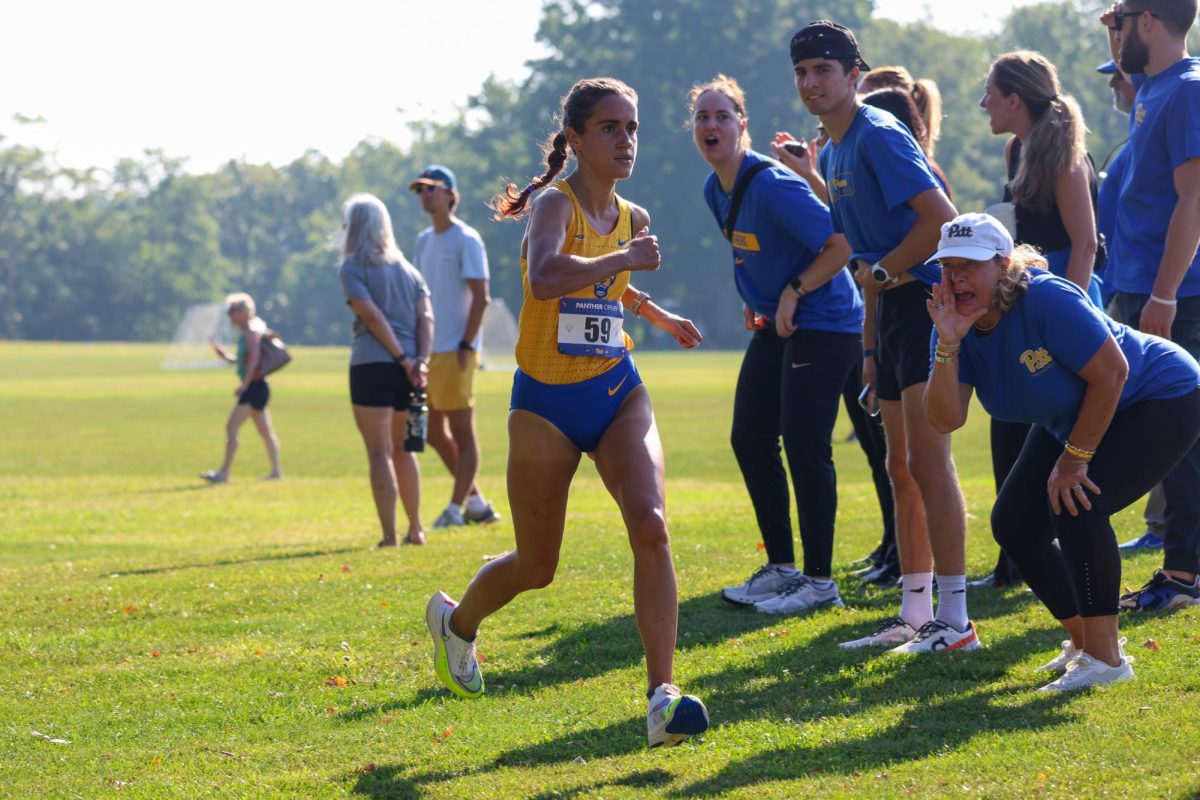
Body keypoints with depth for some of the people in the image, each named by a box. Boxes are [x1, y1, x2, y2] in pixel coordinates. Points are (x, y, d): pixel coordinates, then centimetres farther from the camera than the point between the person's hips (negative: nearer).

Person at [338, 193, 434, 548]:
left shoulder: (352, 268, -1)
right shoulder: (407, 268, 16)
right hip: (408, 368, 6)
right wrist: (420, 360, -5)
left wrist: (403, 359, -12)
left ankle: (389, 535, -8)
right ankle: (415, 529, 22)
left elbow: (373, 316, -12)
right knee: (403, 448, 19)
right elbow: (425, 317, 4)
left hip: (371, 366, -6)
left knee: (380, 452, -3)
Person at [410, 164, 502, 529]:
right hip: (428, 351, 9)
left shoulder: (465, 239, -9)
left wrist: (466, 346, -18)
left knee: (462, 432, -4)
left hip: (454, 352, -9)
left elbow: (481, 297, -13)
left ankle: (456, 509, -2)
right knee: (433, 431, 11)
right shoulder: (424, 240, 15)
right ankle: (476, 502, 20)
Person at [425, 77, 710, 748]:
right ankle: (457, 621, 42)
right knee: (536, 567, 9)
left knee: (652, 528, -20)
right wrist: (626, 259, -30)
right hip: (547, 403, -4)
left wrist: (661, 317, 36)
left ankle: (663, 694, -23)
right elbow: (546, 277, -38)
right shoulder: (556, 204, -15)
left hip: (617, 394, 5)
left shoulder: (633, 218, 7)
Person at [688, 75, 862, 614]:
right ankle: (781, 568, 19)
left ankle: (820, 581, -2)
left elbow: (841, 245, -23)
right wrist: (753, 299, 12)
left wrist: (793, 292, -18)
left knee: (804, 447, -11)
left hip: (823, 324, -9)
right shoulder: (716, 190, 5)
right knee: (749, 439, 8)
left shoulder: (771, 185, -22)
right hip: (775, 326, 9)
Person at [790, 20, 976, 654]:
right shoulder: (832, 154, 17)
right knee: (901, 469, 13)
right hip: (895, 310, 10)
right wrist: (869, 345, 22)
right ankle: (915, 616, 20)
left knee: (927, 461, -14)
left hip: (930, 302, -10)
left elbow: (941, 218, -22)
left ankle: (955, 620, -14)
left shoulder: (878, 137, -13)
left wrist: (882, 270, -13)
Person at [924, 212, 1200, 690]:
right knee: (1014, 524, 1)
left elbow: (1112, 373, -29)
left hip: (1162, 399, -9)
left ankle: (1104, 656, -17)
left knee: (1075, 504, -28)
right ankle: (1084, 640, 20)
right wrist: (948, 345, -33)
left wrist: (1075, 458, -23)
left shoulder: (1046, 300, -33)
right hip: (1071, 421, 9)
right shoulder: (959, 323, -12)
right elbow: (945, 420, -19)